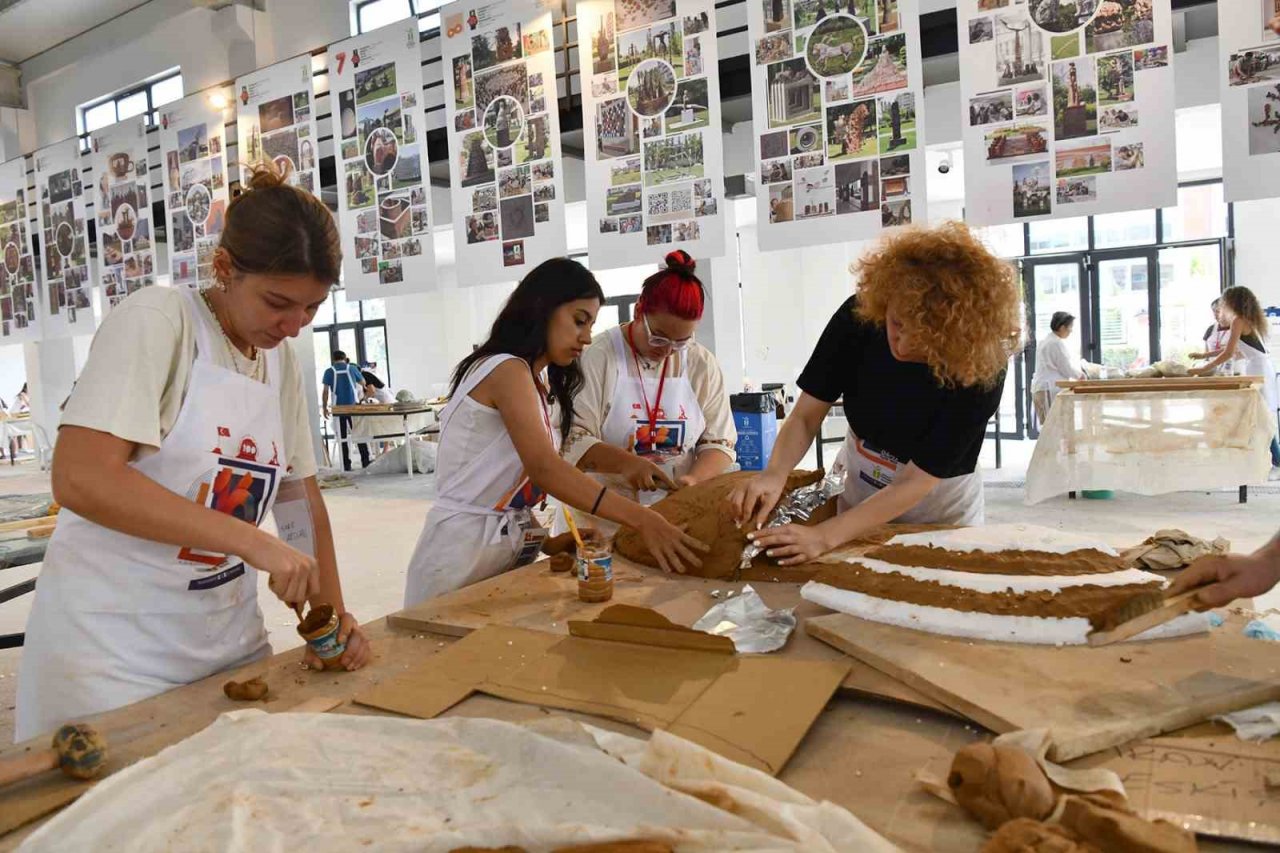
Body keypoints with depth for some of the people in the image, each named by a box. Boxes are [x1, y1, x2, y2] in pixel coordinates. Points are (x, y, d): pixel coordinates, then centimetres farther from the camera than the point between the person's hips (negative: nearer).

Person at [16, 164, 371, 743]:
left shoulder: (282, 362, 6)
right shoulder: (155, 321, -13)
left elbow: (302, 498, 9)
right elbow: (79, 479, -24)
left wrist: (332, 610, -2)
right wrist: (251, 540, -27)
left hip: (229, 640, 6)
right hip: (113, 647, -6)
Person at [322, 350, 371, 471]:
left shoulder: (329, 371, -1)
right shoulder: (352, 368, 2)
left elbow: (325, 391, -5)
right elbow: (363, 382, 17)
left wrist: (325, 408, 2)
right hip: (353, 406, 1)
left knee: (342, 437, 5)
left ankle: (346, 465, 4)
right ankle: (365, 461, 8)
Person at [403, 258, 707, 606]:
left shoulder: (536, 381, 13)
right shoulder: (507, 371, -18)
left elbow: (534, 474, 5)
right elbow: (543, 467, -31)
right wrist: (643, 520, -37)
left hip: (508, 542, 9)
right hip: (465, 545, -9)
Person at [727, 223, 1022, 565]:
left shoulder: (981, 370, -31)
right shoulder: (859, 316, -24)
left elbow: (917, 482, -30)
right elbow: (805, 416, -19)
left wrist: (825, 536, -39)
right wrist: (775, 473, -39)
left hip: (939, 517, -2)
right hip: (858, 497, 3)